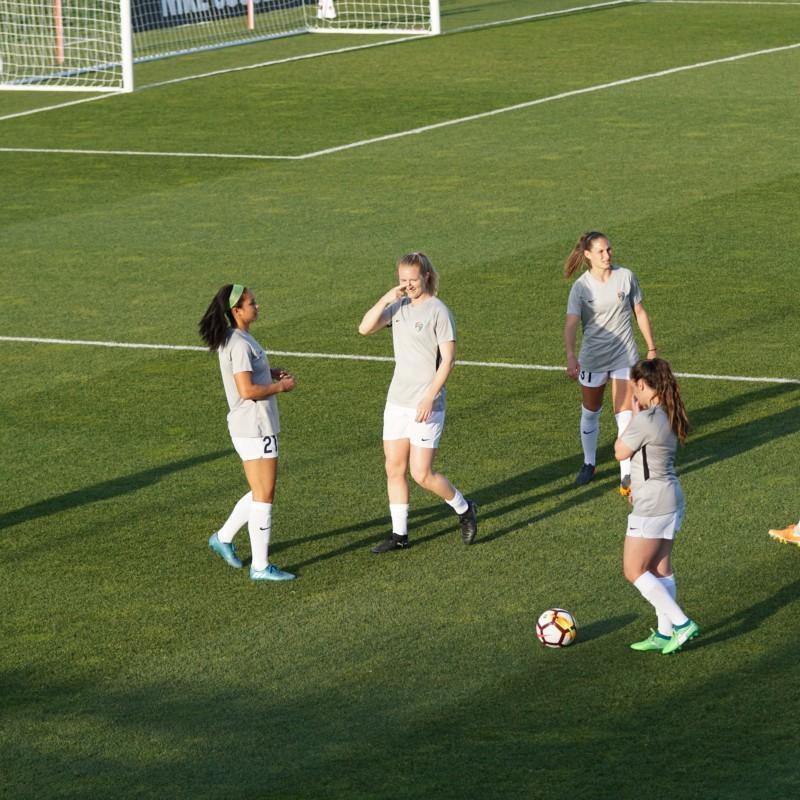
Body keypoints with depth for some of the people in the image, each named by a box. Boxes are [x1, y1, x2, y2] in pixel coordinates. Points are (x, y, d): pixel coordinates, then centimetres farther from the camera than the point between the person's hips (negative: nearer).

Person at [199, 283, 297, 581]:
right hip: (255, 427, -10)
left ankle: (223, 538, 29)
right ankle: (260, 566, 3)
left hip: (257, 426, 10)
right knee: (264, 496, -3)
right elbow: (247, 390, -24)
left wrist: (271, 372, 12)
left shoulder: (232, 340, 11)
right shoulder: (240, 344, -20)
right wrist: (281, 386, -11)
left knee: (261, 493, 20)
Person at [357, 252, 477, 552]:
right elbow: (365, 328, 1)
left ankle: (464, 510, 18)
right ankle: (399, 535, 16)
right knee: (394, 470, 7)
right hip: (397, 401, 7)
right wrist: (387, 299, -11)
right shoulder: (399, 307, 8)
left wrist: (430, 398, -20)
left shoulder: (438, 311, -11)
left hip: (425, 406, -7)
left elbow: (448, 359, -14)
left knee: (422, 474, -6)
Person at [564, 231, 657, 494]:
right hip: (592, 358, 0)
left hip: (624, 355, 0)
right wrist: (571, 356, -40)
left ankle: (627, 475, -1)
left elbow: (640, 313, 5)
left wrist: (651, 349, 9)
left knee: (625, 416, -6)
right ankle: (589, 463, 36)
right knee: (590, 413, 15)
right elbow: (571, 324, -23)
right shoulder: (581, 287, -11)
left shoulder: (626, 277, -7)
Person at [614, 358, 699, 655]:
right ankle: (665, 633, 20)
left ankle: (681, 623, -3)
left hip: (652, 505, -9)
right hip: (671, 498, 9)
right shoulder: (670, 416, 4)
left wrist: (634, 414, -5)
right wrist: (638, 485, 22)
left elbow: (620, 452, -11)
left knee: (634, 571, 1)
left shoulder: (646, 420, -23)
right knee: (660, 568, 16)